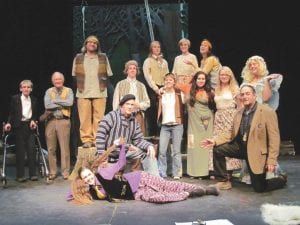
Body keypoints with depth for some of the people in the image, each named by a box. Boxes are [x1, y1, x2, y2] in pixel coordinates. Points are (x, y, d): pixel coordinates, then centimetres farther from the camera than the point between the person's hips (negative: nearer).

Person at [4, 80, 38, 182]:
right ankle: (20, 175, 6)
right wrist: (8, 123, -12)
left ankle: (33, 174, 6)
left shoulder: (34, 100, 10)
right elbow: (11, 113, 2)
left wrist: (33, 121, -2)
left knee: (31, 150, -1)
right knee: (20, 151, -1)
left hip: (30, 126, 3)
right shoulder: (15, 99, 2)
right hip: (19, 126, -2)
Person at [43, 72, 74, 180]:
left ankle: (65, 172, 4)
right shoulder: (49, 91, 11)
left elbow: (70, 103, -11)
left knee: (65, 148, -3)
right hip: (51, 121, 2)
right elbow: (47, 106, -5)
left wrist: (55, 100, -6)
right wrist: (62, 104, -5)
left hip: (63, 121, -2)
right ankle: (52, 172, 12)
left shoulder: (68, 91, 8)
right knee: (51, 148, 4)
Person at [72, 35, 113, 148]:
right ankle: (86, 140, 2)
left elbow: (108, 74, 13)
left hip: (100, 93, 0)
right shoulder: (78, 58, 13)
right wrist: (80, 87, 8)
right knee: (85, 118, -4)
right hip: (83, 94, 0)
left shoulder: (103, 58, 13)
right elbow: (75, 75, 16)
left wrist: (103, 87, 5)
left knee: (98, 118, -4)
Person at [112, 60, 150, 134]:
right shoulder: (120, 84, 11)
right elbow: (115, 102, 6)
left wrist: (139, 105, -7)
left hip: (138, 115, 2)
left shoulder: (141, 86, 17)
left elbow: (147, 103, 13)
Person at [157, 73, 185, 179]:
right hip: (164, 125, 2)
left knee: (176, 151, 2)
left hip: (177, 125, -2)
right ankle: (161, 173, 5)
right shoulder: (161, 94, 13)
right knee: (162, 151, -3)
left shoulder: (179, 94, 5)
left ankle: (176, 174, 8)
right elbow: (159, 109, 13)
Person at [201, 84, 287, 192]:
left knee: (259, 188, -4)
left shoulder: (268, 112, -15)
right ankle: (225, 182, 6)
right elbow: (232, 133, 9)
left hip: (256, 152, -6)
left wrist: (271, 160, -20)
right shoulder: (239, 113, 4)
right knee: (217, 149, -11)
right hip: (240, 146, 6)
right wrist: (215, 140, -6)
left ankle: (281, 179, 29)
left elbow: (274, 138, -16)